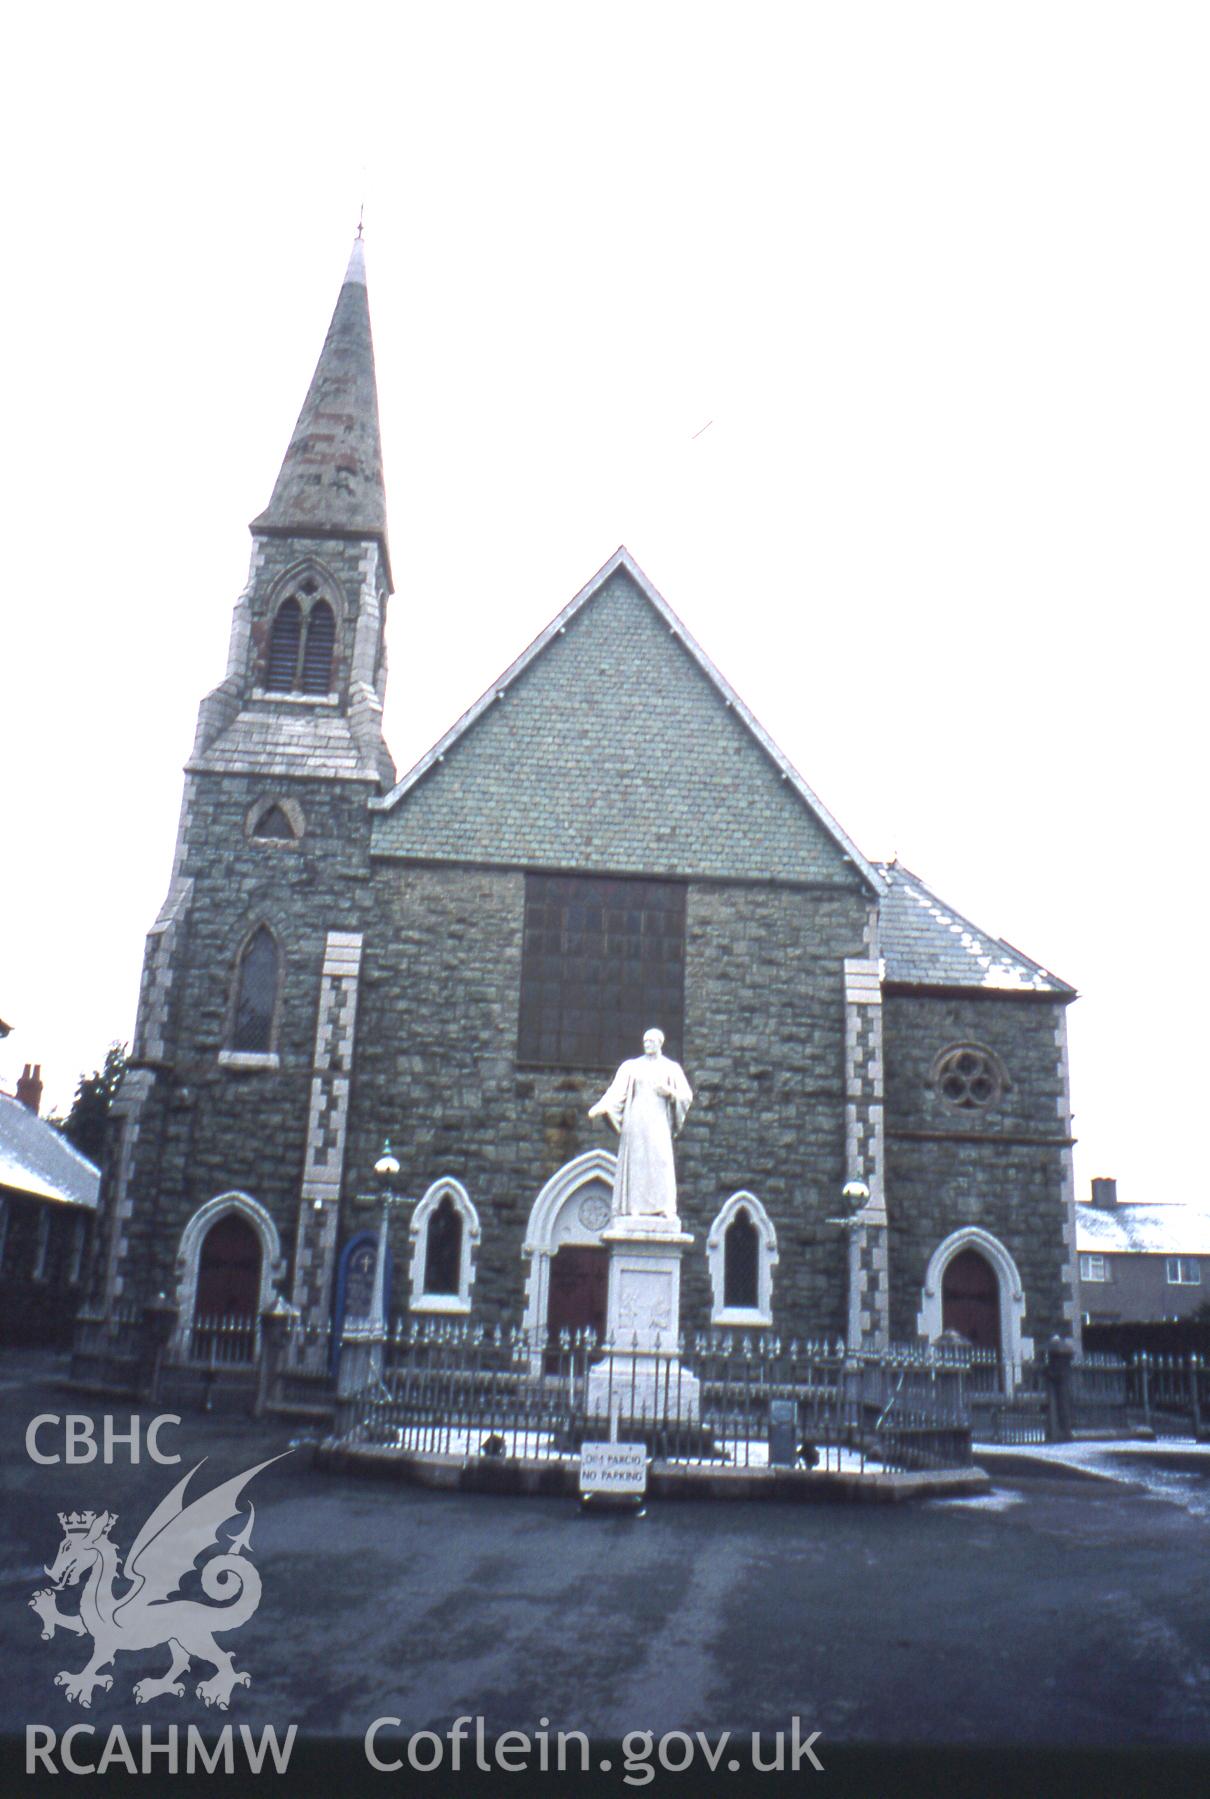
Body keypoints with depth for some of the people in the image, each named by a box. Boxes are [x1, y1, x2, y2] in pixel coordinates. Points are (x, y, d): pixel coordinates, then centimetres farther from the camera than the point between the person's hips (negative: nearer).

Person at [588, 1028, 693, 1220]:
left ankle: (665, 1207, -12)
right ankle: (634, 1206, -5)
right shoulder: (631, 1066, 12)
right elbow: (616, 1091, 1)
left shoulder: (672, 1068, 12)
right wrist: (600, 1108, -14)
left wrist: (670, 1092, -9)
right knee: (635, 1160, -6)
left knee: (661, 1160, -11)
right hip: (636, 1120, 0)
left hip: (659, 1120, 0)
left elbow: (687, 1096, 11)